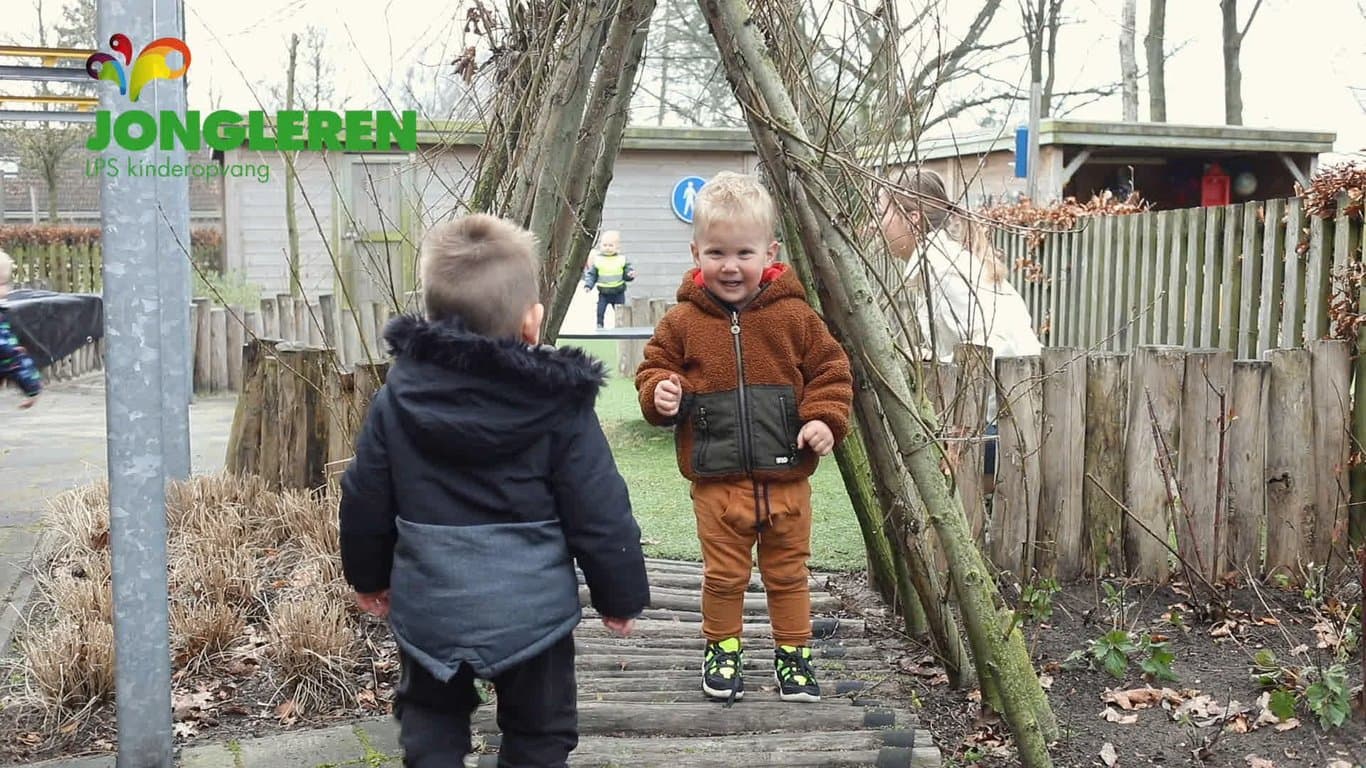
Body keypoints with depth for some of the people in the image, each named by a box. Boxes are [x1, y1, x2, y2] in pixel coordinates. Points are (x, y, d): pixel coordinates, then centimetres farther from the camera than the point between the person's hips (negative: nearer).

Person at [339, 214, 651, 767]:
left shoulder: (398, 394, -5)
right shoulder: (557, 402, -15)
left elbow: (365, 499, 4)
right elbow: (600, 514, -11)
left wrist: (368, 576, 21)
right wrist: (621, 596, 4)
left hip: (427, 605, 3)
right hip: (529, 610, -2)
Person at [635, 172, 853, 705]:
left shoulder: (794, 316, -2)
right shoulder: (682, 322, -2)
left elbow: (830, 370, 3)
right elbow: (654, 369, 7)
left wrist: (825, 418, -12)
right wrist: (660, 393, -14)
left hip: (785, 476, 1)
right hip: (716, 479, 0)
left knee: (788, 572, 14)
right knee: (723, 574, 10)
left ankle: (793, 653, 31)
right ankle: (722, 650, 31)